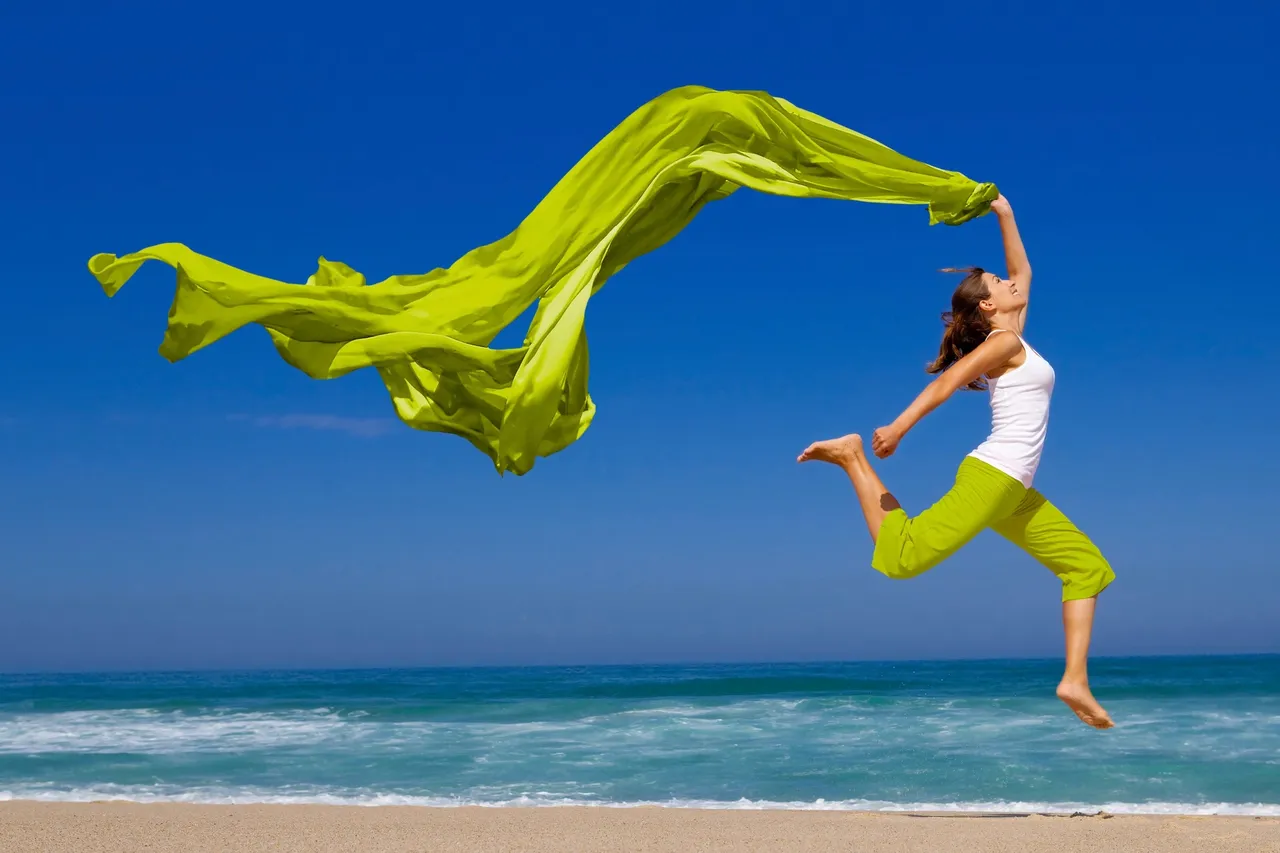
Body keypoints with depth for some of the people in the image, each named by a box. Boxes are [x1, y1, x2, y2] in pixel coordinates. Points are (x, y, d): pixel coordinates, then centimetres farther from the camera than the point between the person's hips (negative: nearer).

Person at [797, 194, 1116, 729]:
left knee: (1088, 567, 9)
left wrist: (1005, 216, 32)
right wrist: (900, 426, -26)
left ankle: (1075, 681, 5)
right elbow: (949, 379, -16)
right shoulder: (1005, 341, -4)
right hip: (991, 477, -9)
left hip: (1014, 493, 9)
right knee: (902, 557, -23)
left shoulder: (1009, 338, 20)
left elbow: (1023, 273, 32)